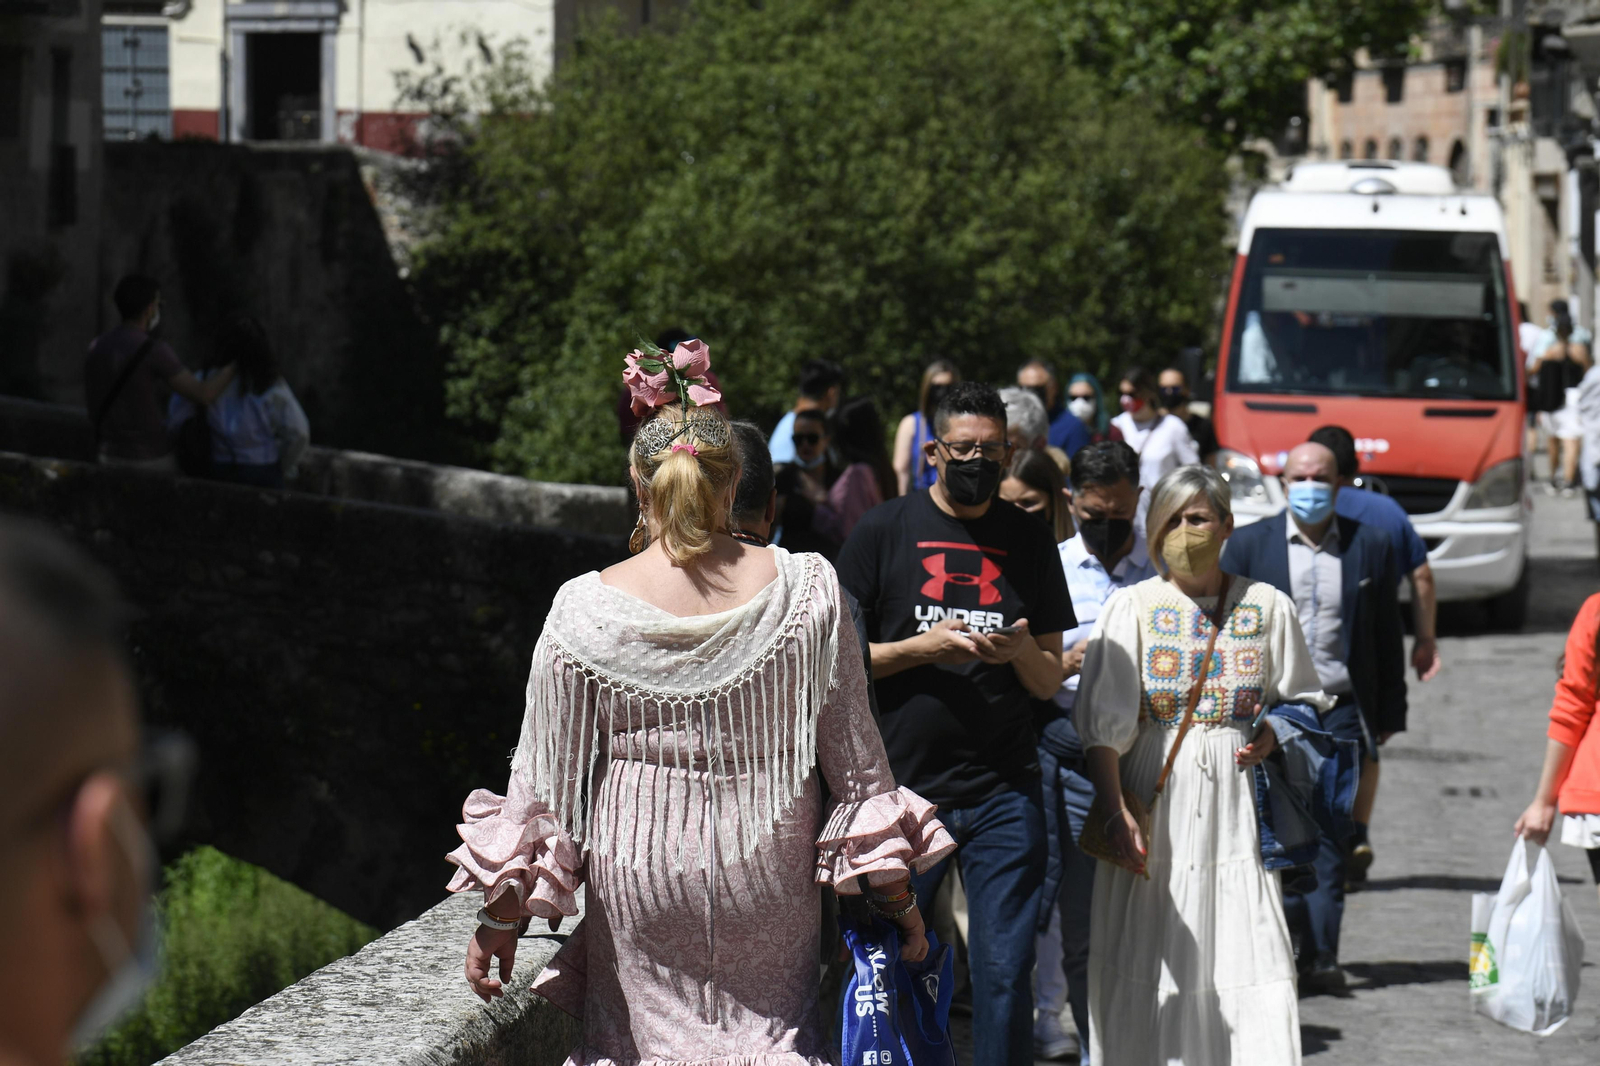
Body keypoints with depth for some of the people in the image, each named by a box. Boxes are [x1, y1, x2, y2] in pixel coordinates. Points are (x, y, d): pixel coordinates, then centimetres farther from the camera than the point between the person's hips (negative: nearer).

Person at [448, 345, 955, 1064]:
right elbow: (854, 755, -2)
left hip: (638, 877, -1)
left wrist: (504, 912, 7)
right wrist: (896, 896, 6)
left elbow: (543, 780, -3)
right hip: (768, 876, 1)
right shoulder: (806, 589, -8)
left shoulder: (583, 611, -9)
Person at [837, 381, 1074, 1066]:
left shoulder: (1029, 540, 11)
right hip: (901, 788, -1)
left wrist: (1020, 651, -9)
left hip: (1004, 792, 1)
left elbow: (1050, 683, 13)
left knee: (1005, 970, -2)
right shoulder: (885, 531, 4)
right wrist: (922, 648, -12)